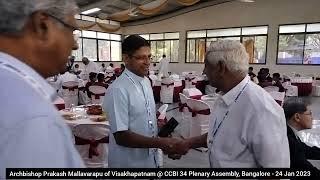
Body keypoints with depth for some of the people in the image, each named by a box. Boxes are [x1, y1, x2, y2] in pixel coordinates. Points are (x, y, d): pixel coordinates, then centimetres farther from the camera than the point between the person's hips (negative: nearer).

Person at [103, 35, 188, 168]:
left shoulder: (146, 82, 0)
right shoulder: (118, 90, -23)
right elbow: (121, 136, -23)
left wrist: (166, 142, -4)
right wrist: (161, 143, -26)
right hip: (128, 162, -6)